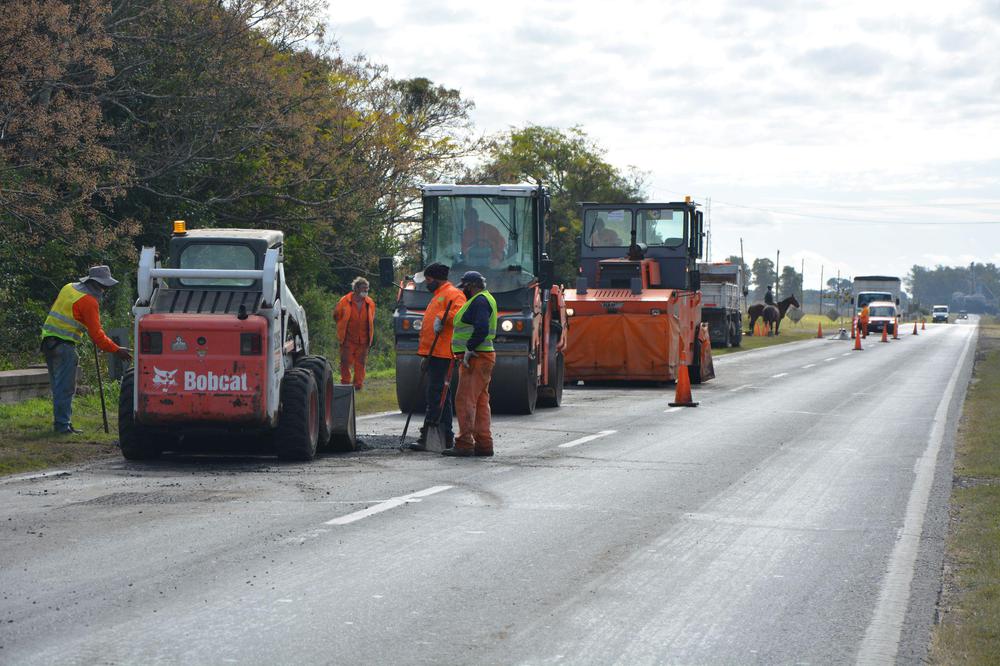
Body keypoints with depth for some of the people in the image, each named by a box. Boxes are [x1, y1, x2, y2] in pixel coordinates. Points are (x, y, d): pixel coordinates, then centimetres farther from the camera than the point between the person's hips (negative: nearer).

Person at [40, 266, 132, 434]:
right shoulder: (89, 301, -12)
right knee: (65, 387, -6)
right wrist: (116, 350, -8)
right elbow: (96, 334, -14)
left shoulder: (69, 288, 13)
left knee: (58, 386, 14)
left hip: (48, 339, 9)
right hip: (64, 344, -9)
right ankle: (63, 425, -7)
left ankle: (61, 423, 18)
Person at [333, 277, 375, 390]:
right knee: (346, 362, -1)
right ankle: (345, 384, 10)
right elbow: (336, 315, 8)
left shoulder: (370, 303, 3)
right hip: (348, 339, -2)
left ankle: (358, 384, 14)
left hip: (363, 340, 3)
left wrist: (372, 337, 12)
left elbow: (371, 321, 15)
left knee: (360, 363, 6)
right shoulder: (345, 301, -7)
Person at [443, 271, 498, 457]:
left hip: (476, 358, -11)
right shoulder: (484, 300, 22)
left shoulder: (480, 301, -12)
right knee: (480, 402, 11)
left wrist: (470, 348, -24)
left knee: (465, 400, -13)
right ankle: (484, 444, 12)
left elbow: (481, 328, -25)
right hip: (481, 357, 11)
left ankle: (464, 444, -16)